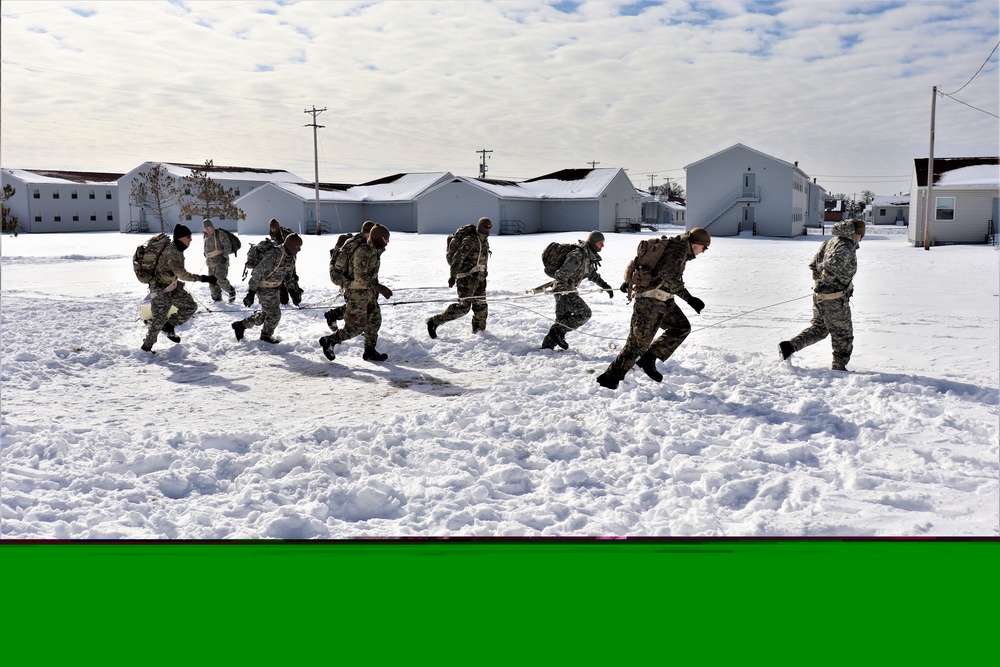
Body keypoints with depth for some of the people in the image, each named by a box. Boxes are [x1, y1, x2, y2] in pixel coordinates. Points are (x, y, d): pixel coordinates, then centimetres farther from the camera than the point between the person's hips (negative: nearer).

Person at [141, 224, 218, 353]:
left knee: (191, 306, 5)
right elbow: (182, 274, -33)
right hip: (160, 289, -9)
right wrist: (203, 278, -33)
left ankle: (169, 325, 19)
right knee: (159, 321, -5)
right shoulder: (171, 252, -27)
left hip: (172, 287, 9)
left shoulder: (176, 249, 1)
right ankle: (146, 346, 12)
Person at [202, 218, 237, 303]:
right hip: (211, 263, 7)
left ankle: (232, 291, 1)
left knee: (220, 279, -19)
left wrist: (225, 256, -16)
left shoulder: (220, 234, -8)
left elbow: (227, 246, -12)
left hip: (221, 261, -7)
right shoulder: (206, 236, 14)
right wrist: (206, 258, 20)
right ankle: (217, 298, 17)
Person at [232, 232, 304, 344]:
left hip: (275, 288, 9)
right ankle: (266, 336, 24)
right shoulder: (274, 255, -30)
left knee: (265, 314, 19)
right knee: (274, 314, -1)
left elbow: (289, 276, 12)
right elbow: (257, 273, -26)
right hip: (264, 288, -9)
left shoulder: (291, 256, -2)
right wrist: (251, 293, -25)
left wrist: (293, 292, 8)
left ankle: (241, 325, 34)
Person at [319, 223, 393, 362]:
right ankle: (329, 341, 9)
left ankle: (370, 351, 22)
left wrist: (376, 290, 18)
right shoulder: (363, 251, -22)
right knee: (357, 326, -5)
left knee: (375, 321, 10)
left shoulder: (375, 251, 7)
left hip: (369, 293, 9)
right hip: (357, 293, -9)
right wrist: (380, 288, -25)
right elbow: (361, 277, -26)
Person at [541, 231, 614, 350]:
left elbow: (592, 274, 23)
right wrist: (562, 296, -33)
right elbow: (561, 274, -29)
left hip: (569, 289, 10)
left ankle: (547, 346, 19)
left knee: (563, 320, 13)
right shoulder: (577, 256, -24)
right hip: (563, 290, -10)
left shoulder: (589, 255, 7)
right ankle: (558, 332, -3)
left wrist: (605, 285, 15)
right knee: (585, 313, -10)